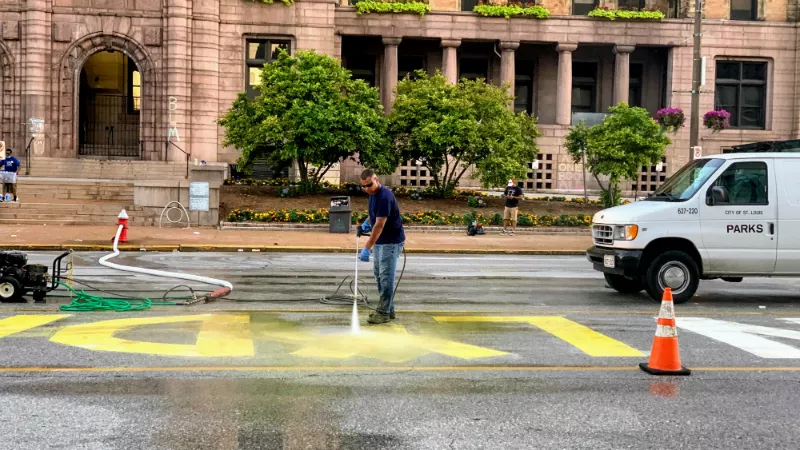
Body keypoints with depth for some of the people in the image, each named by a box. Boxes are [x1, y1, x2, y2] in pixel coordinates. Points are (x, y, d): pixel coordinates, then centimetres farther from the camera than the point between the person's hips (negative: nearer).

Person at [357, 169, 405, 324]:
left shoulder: (385, 196, -25)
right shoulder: (373, 194, 4)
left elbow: (379, 225, -30)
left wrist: (367, 248, -32)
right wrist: (367, 221, 7)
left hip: (392, 242, -10)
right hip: (380, 241, 10)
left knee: (386, 277, -7)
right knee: (379, 275, 12)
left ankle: (384, 313, -2)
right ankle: (388, 309, 19)